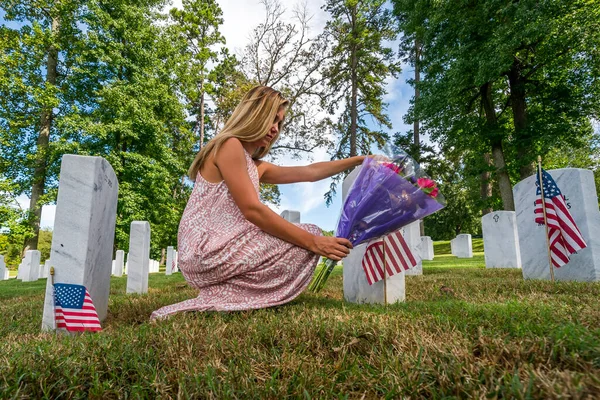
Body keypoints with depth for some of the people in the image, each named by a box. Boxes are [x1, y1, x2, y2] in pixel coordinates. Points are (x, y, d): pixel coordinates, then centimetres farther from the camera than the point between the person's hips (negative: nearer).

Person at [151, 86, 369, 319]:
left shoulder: (256, 166, 19)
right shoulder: (230, 145, -8)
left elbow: (310, 172, 18)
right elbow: (252, 211, -19)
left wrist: (358, 160, 19)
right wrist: (313, 242, -20)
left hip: (216, 251, 9)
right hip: (207, 252, -9)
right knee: (308, 239, -10)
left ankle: (221, 294, 4)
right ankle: (223, 300, -10)